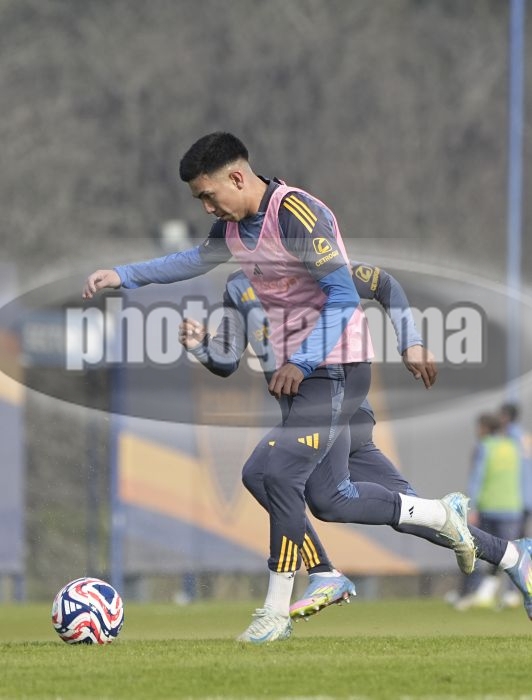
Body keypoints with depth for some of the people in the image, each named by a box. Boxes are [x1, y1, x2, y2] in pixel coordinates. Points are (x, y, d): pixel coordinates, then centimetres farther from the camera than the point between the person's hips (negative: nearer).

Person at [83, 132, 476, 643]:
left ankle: (276, 612, -10)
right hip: (297, 370, 9)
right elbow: (195, 260, 27)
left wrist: (301, 361, -28)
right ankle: (443, 514, 27)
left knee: (280, 473, -17)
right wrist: (123, 276, 17)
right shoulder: (233, 224, 7)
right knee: (334, 501, 8)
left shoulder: (296, 213, -20)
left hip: (335, 368, -9)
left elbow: (344, 296, -23)